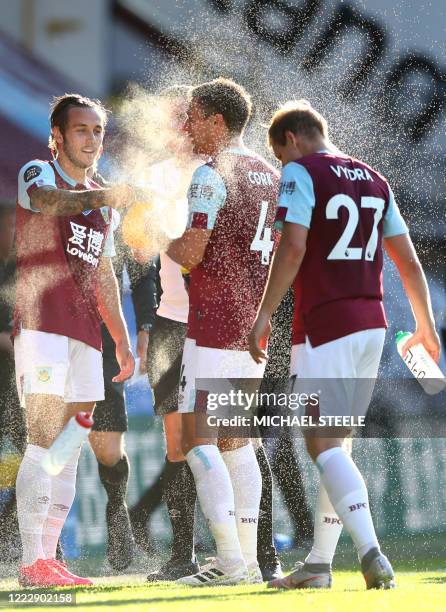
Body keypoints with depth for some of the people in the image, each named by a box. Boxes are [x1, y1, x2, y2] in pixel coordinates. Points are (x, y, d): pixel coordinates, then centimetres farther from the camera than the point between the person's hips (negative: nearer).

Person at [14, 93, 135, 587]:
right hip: (40, 322, -8)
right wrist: (104, 197, -46)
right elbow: (50, 200, -27)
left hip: (84, 333, 8)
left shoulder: (100, 201, 21)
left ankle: (48, 558, 8)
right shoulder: (37, 173, -1)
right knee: (45, 442, -15)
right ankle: (31, 563, -17)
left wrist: (122, 339, 22)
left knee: (70, 450, 5)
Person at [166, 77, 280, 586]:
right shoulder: (270, 176, 14)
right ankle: (249, 560, 10)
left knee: (197, 439, -7)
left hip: (214, 323, -8)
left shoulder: (212, 175, -11)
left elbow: (190, 253, -18)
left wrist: (168, 247, 2)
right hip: (255, 323, 8)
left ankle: (229, 560, -15)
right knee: (236, 439, 14)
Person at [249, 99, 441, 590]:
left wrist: (263, 315, -17)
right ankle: (317, 565, 14)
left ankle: (371, 552, -24)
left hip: (324, 324, -7)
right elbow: (408, 262, 17)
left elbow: (293, 246, -17)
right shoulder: (374, 181, 17)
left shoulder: (300, 173, -4)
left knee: (323, 444, -9)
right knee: (331, 444, 13)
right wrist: (426, 326, 25)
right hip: (372, 324, 7)